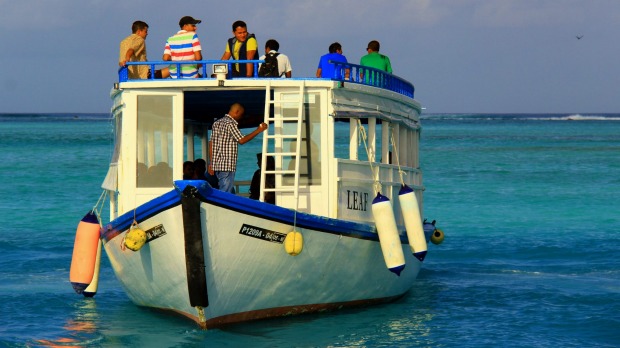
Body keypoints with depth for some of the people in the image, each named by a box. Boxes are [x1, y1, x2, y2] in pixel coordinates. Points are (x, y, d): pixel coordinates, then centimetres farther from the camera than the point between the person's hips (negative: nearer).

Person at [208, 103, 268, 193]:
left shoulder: (217, 123, 16)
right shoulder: (230, 123, -12)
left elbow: (211, 144, 16)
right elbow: (241, 140, -17)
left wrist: (211, 163, 18)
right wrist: (258, 131, -10)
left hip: (216, 164, 9)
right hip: (227, 165, -9)